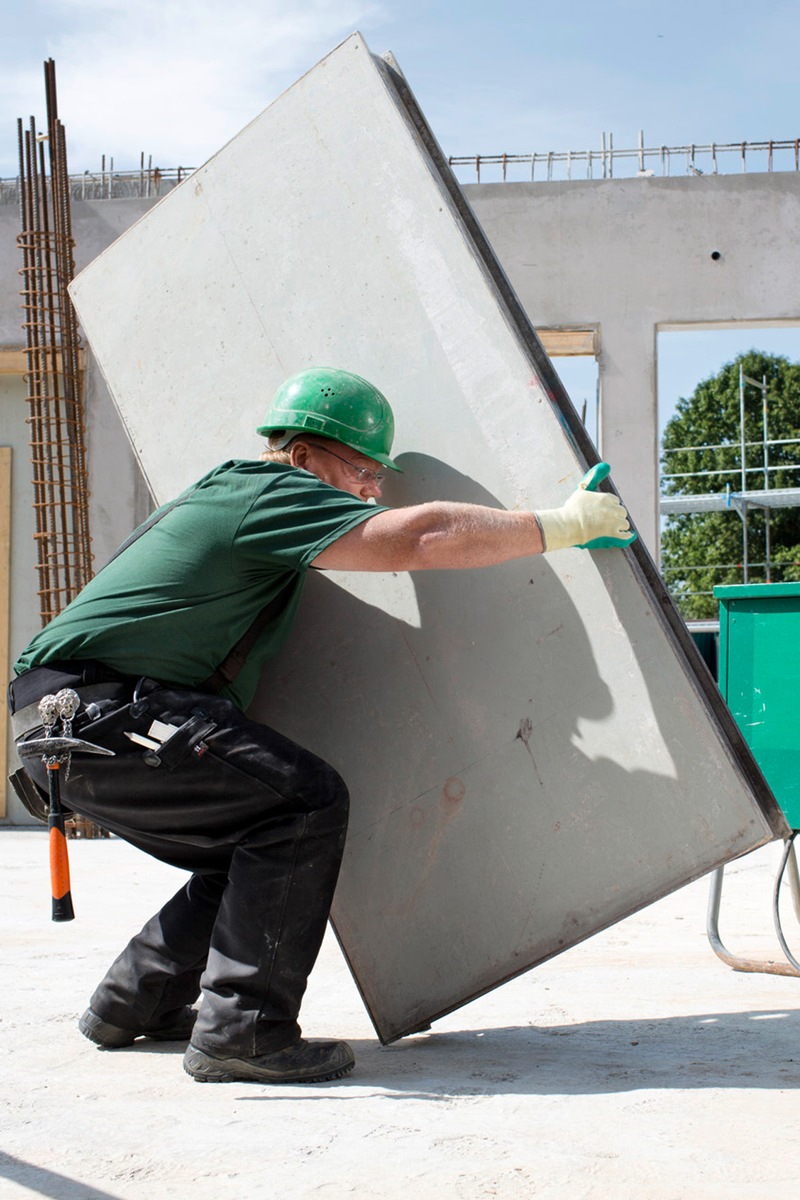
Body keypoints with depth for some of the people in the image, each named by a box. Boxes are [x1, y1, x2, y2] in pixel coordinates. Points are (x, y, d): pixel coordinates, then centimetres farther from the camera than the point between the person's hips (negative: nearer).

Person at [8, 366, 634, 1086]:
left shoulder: (227, 495, 21)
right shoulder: (271, 495, -10)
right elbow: (422, 537, -21)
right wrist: (562, 526, -15)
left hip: (66, 722, 10)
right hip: (93, 711, -10)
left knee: (257, 847, 16)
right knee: (305, 801, -17)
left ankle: (133, 1003, 25)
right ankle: (240, 1031, -14)